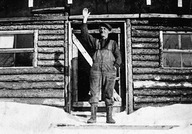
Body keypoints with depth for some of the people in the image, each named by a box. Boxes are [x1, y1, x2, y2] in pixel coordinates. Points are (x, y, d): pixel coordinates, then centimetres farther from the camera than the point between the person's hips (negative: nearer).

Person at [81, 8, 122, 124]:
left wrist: (115, 67, -6)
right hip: (96, 71, 1)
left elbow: (118, 57, 9)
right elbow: (85, 34, 6)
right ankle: (93, 117, -4)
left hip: (109, 72, -1)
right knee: (94, 94, -5)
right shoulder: (95, 42, 18)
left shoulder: (113, 43, 15)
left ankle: (109, 117, 5)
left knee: (109, 95, 1)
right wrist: (85, 20, 0)